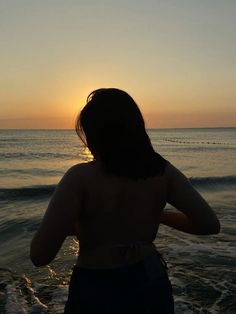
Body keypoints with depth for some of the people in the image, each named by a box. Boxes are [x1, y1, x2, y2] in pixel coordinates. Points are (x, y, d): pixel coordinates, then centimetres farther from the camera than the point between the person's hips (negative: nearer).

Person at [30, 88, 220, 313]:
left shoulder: (80, 177, -21)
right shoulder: (162, 171, -10)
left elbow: (39, 256, -22)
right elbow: (210, 224, -5)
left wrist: (69, 226, -2)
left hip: (97, 294, -3)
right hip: (151, 287, 4)